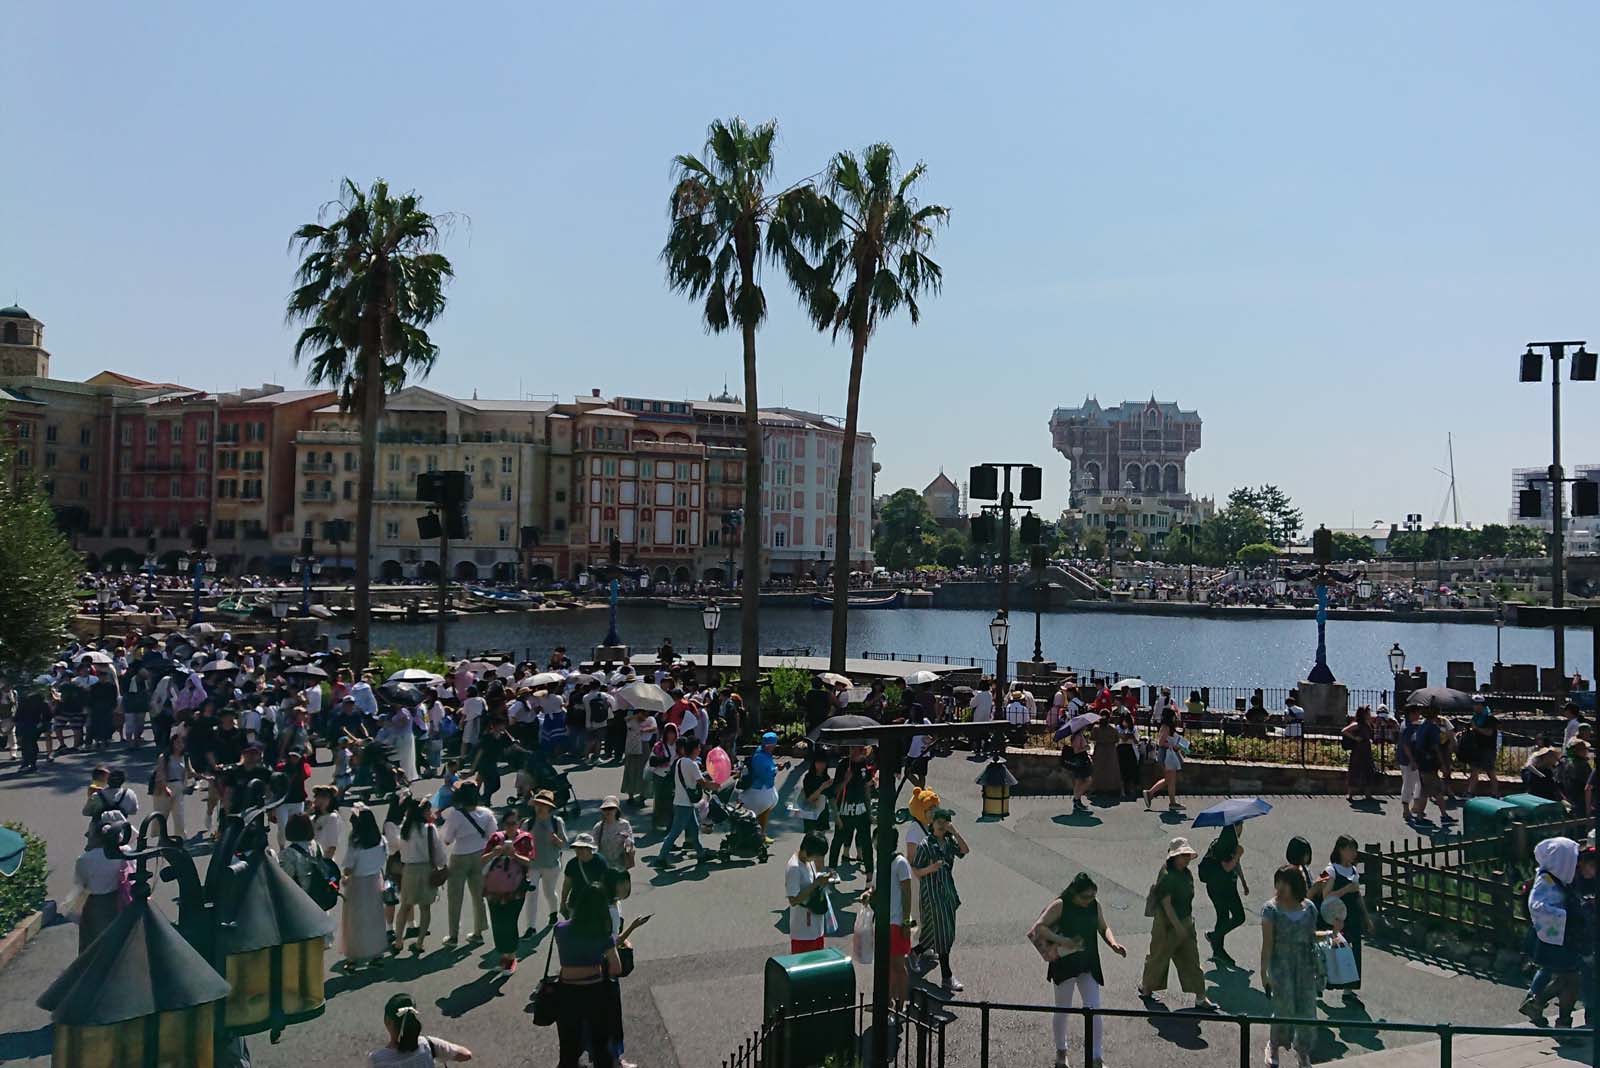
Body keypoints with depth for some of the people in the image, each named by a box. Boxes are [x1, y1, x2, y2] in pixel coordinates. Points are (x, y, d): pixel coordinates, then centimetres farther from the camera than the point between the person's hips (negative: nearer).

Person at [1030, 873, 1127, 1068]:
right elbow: (1039, 927, -18)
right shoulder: (1060, 905, -14)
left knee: (1094, 1011, -2)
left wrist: (1113, 943, -7)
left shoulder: (1095, 906, 0)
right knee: (1062, 1010, 10)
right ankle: (1061, 1052, 32)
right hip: (1065, 964, -3)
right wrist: (1063, 941, -26)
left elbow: (1103, 928, 13)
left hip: (1089, 965, 4)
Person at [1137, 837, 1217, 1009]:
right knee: (1159, 957, 10)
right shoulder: (1167, 876, -22)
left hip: (1186, 923, 8)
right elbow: (1166, 904, -23)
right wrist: (1178, 927, -22)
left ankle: (1200, 998, 12)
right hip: (1168, 924, -7)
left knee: (1192, 960, 7)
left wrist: (1189, 920, 16)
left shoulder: (1187, 874, 3)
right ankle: (1145, 987, 31)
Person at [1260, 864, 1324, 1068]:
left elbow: (1311, 936, 13)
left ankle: (1302, 1050, 28)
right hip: (1281, 964, -3)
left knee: (1307, 1008, 7)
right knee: (1284, 1009, -1)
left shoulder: (1309, 908, 0)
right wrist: (1264, 972, -10)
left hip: (1305, 963, 3)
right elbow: (1267, 943, -10)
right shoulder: (1271, 909, -11)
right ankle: (1273, 1045, 27)